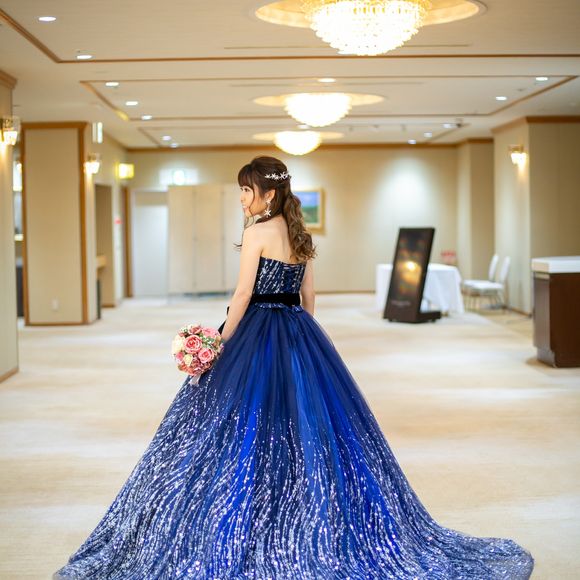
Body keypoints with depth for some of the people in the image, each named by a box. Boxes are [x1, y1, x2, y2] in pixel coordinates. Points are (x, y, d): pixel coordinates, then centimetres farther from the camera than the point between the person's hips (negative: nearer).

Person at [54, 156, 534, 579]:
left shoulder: (257, 232, -12)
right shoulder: (301, 234, 10)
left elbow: (243, 294, -13)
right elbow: (309, 294, 13)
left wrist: (222, 342, -7)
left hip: (260, 336, -7)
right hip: (301, 336, 8)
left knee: (250, 436, 0)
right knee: (310, 429, 11)